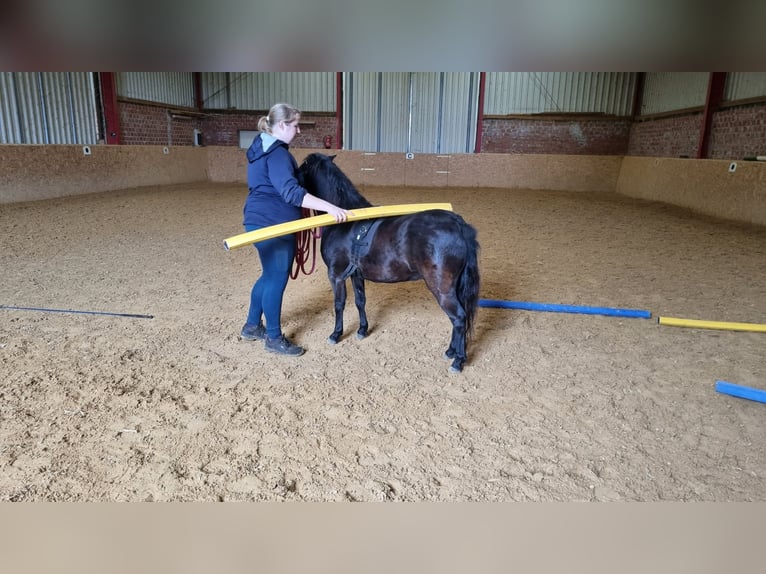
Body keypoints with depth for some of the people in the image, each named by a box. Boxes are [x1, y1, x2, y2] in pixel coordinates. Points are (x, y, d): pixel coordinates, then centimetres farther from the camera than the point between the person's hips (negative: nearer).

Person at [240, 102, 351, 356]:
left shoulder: (261, 147, 14)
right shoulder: (277, 153, -19)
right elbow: (290, 191, -32)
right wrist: (329, 207, -38)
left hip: (261, 220, 11)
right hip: (272, 225, -11)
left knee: (270, 275, 21)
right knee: (277, 279, 0)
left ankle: (252, 326, 33)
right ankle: (274, 338, 13)